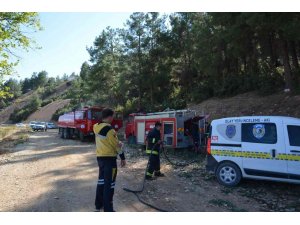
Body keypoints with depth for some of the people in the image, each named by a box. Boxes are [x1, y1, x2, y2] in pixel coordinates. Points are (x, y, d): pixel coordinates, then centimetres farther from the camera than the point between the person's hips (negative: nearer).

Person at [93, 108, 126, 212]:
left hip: (100, 157, 8)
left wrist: (118, 143, 6)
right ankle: (108, 210, 8)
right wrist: (123, 158, -5)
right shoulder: (109, 129, -19)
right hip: (109, 158, -8)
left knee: (101, 181, 19)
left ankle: (98, 205, 31)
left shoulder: (97, 127, 6)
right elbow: (116, 145, -15)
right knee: (109, 184, 0)